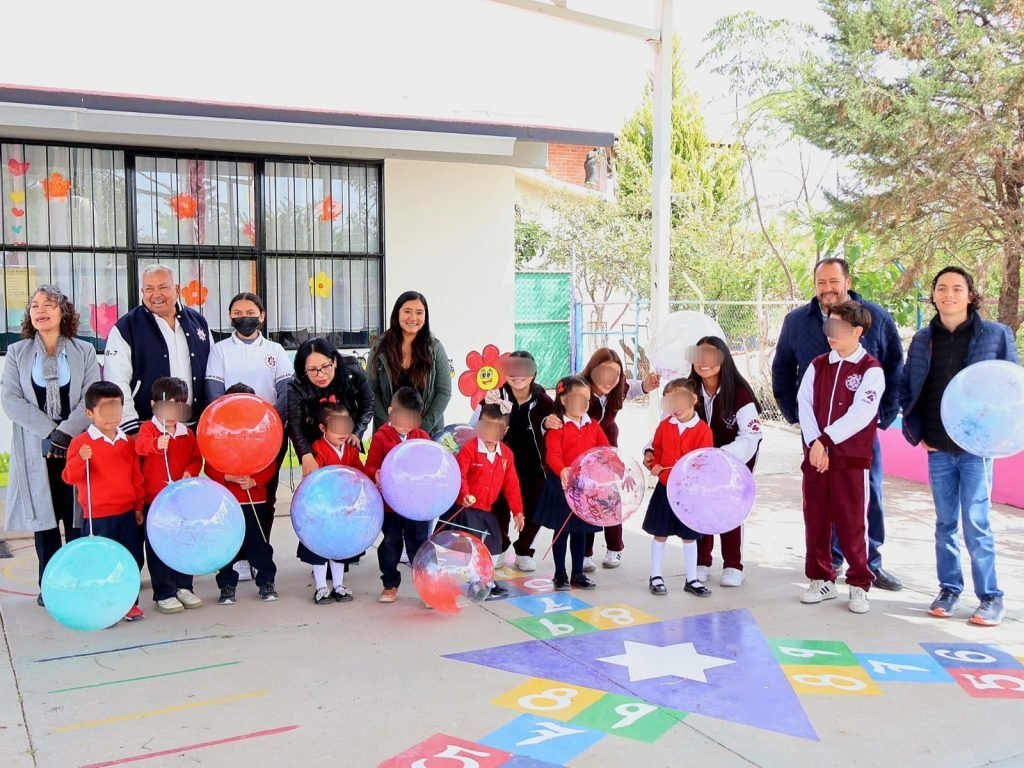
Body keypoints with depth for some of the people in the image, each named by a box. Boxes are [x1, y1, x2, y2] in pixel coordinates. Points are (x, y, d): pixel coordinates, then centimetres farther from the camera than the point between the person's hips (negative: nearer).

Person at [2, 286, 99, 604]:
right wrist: (50, 432, -13)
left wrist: (64, 433, -15)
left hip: (77, 445, -1)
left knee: (77, 517, 1)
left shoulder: (85, 351, 6)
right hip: (36, 449, 1)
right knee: (44, 517, 4)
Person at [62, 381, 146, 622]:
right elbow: (70, 477, -13)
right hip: (98, 516, -5)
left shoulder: (127, 442, 8)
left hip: (127, 513, 5)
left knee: (132, 560, 9)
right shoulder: (81, 442, -7)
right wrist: (80, 460, -32)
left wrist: (139, 506, 14)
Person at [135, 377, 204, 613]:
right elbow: (140, 445, -26)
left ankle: (183, 587, 24)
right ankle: (163, 594, 9)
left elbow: (196, 458, 12)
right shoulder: (148, 428, -5)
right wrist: (156, 444, -48)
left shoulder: (188, 434, 10)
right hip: (155, 499, -4)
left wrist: (191, 472, -10)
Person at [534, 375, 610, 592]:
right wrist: (562, 471, -40)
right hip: (563, 485, -5)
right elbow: (552, 455, -21)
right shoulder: (557, 427, -10)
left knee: (580, 531, 14)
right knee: (561, 531, 6)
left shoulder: (593, 426, 7)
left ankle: (578, 574, 24)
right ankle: (560, 575, 18)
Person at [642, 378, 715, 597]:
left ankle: (692, 580, 23)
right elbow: (657, 450, 10)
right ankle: (655, 577, 22)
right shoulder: (664, 426, -1)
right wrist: (654, 464, -8)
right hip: (665, 488, 2)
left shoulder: (703, 430, -10)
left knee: (689, 537, 11)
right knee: (660, 534, 10)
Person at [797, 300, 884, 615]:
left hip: (851, 458, -5)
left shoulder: (871, 370, -5)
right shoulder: (818, 365, 10)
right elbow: (805, 404, 1)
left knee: (850, 523, -2)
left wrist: (825, 441, -16)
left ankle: (859, 585, 11)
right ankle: (821, 580, 20)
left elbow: (860, 414, -15)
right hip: (815, 455, 5)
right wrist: (814, 443, -12)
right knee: (815, 520, 8)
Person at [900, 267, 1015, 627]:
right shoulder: (923, 339, 6)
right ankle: (949, 589, 23)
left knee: (977, 524, -2)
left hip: (976, 447, -3)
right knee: (945, 523, 11)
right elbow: (906, 388, 12)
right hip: (937, 449, 3)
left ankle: (990, 597, 11)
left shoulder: (996, 335, -2)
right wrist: (917, 432, 3)